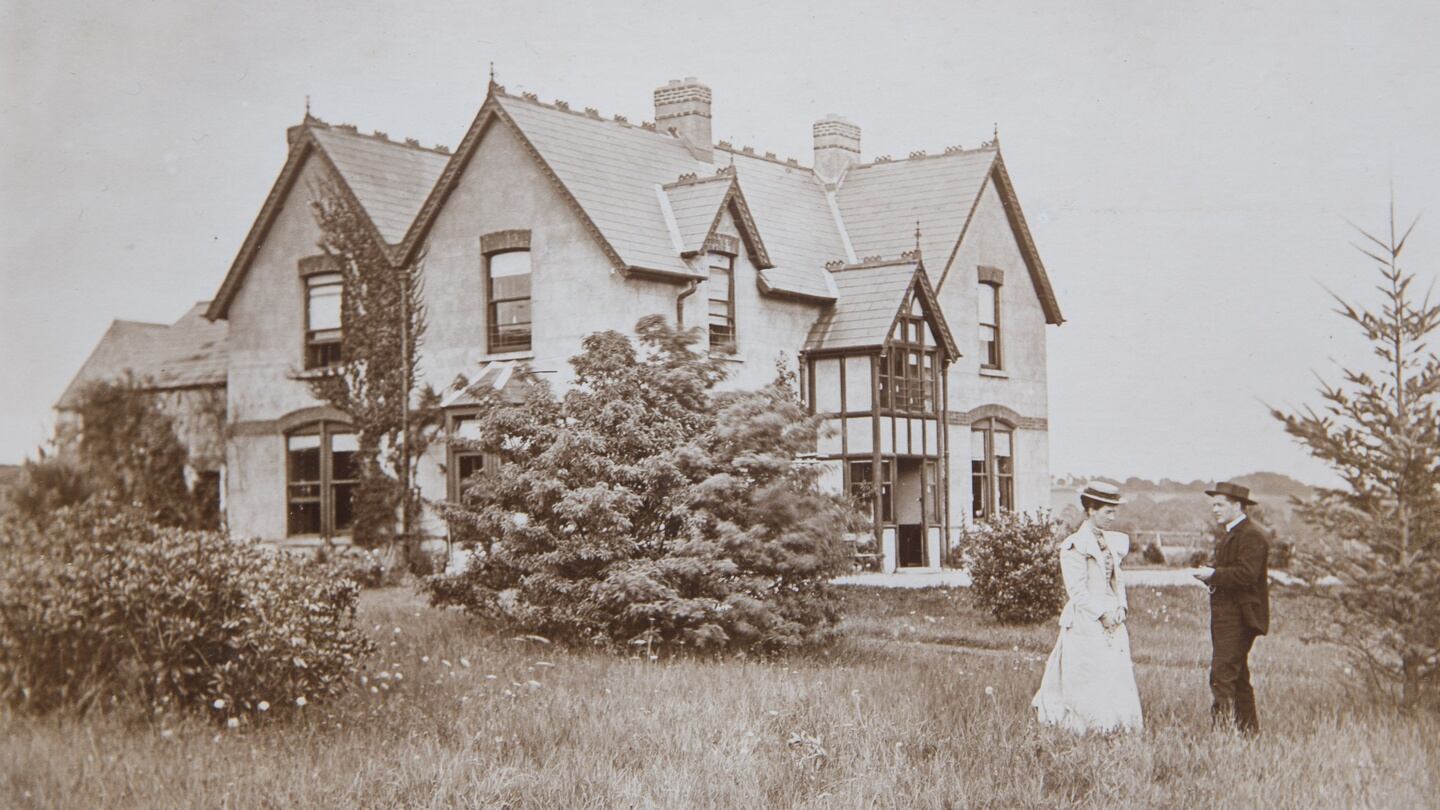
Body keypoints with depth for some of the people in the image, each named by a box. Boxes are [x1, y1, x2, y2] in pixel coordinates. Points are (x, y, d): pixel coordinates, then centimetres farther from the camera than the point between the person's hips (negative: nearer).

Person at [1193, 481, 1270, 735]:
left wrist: (1214, 574, -18)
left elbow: (1246, 574, -23)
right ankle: (1248, 730, 22)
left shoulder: (1251, 535, -13)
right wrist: (1210, 574, 6)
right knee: (1238, 676, 15)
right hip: (1226, 616, 11)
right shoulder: (1231, 534, 21)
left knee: (1222, 674, -16)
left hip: (1239, 616, -11)